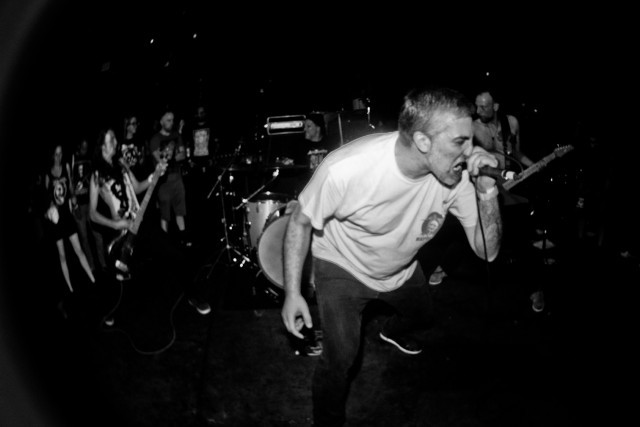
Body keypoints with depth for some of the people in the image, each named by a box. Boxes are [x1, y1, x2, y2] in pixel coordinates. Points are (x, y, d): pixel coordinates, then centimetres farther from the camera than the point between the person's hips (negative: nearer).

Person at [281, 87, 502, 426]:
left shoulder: (459, 175, -26)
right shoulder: (346, 168, -39)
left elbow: (487, 251, -21)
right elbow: (301, 222, -21)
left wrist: (487, 191, -37)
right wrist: (292, 292, -22)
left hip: (401, 268, 5)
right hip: (342, 268, -5)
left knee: (422, 317, 28)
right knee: (341, 356, -16)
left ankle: (395, 334, 66)